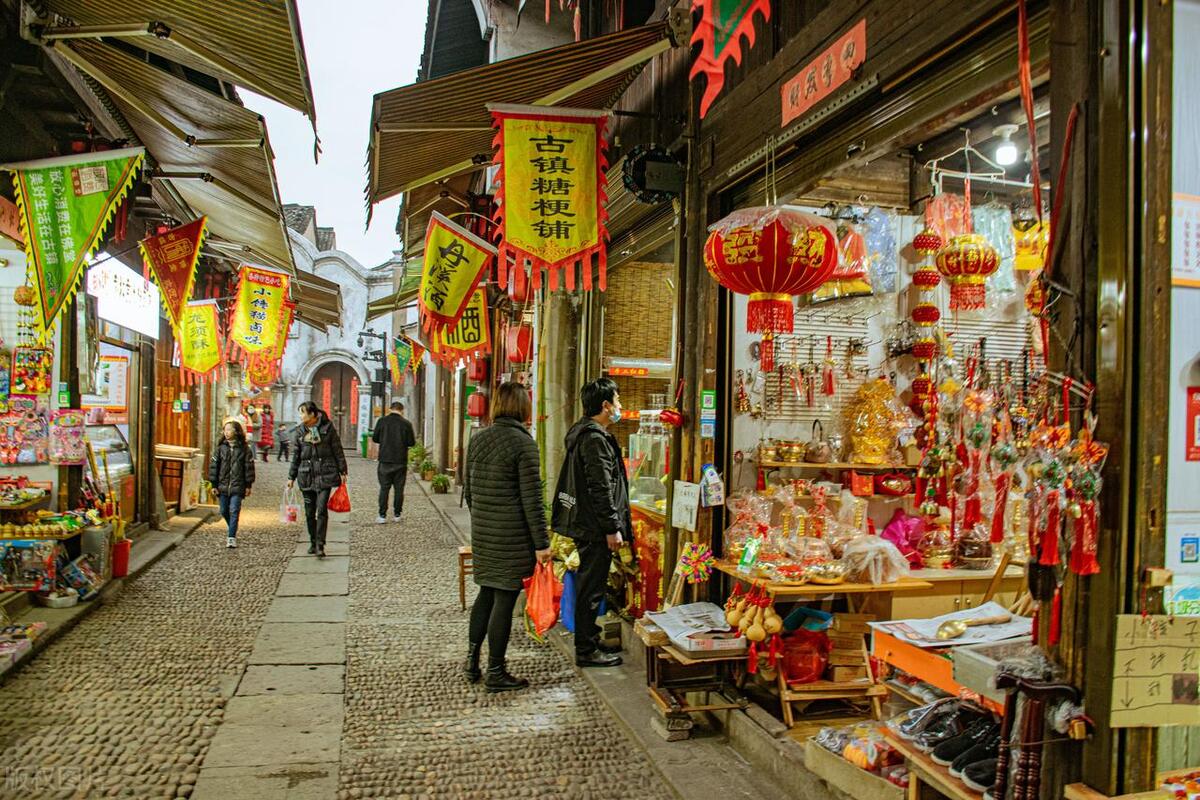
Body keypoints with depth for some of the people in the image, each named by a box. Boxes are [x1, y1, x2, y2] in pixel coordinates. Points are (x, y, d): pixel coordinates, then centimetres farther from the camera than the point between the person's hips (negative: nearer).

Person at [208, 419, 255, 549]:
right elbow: (213, 465, 5)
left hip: (237, 486, -3)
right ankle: (232, 529, 36)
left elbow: (249, 466, 2)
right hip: (223, 485, 3)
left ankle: (232, 537, -6)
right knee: (224, 511, 11)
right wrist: (214, 484, 1)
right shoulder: (220, 447, 3)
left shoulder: (244, 448, -1)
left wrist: (248, 485, 0)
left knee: (234, 511, -8)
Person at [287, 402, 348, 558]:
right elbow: (296, 456, 14)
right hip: (306, 476, 4)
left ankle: (320, 545, -8)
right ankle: (313, 543, 23)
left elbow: (338, 451, 2)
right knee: (309, 512, 7)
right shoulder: (299, 431, 8)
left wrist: (342, 471, 1)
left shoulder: (327, 428, -2)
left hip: (325, 475, -3)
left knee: (322, 509, -11)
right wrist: (291, 477, 13)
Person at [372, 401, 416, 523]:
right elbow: (411, 442, -5)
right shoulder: (406, 424, -5)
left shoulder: (382, 421, -3)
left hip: (385, 460, 0)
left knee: (384, 488, 4)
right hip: (401, 462, 0)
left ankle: (382, 515, 2)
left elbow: (374, 438, 2)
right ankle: (397, 515, 11)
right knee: (399, 489, 8)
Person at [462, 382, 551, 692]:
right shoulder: (523, 443, -14)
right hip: (513, 536, -6)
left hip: (482, 532, 7)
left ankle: (472, 660, 24)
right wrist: (541, 543, -11)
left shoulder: (477, 439, 6)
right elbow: (531, 498, -15)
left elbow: (468, 490, 13)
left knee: (487, 592, 20)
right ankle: (495, 673, 12)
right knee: (505, 599, 2)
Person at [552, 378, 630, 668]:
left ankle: (590, 640, 29)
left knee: (589, 586, 18)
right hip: (595, 528, -11)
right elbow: (601, 489, -22)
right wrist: (612, 529, -20)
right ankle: (586, 651, 7)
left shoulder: (583, 433, 15)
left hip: (585, 525, 11)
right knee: (591, 588, -2)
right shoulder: (595, 439, -18)